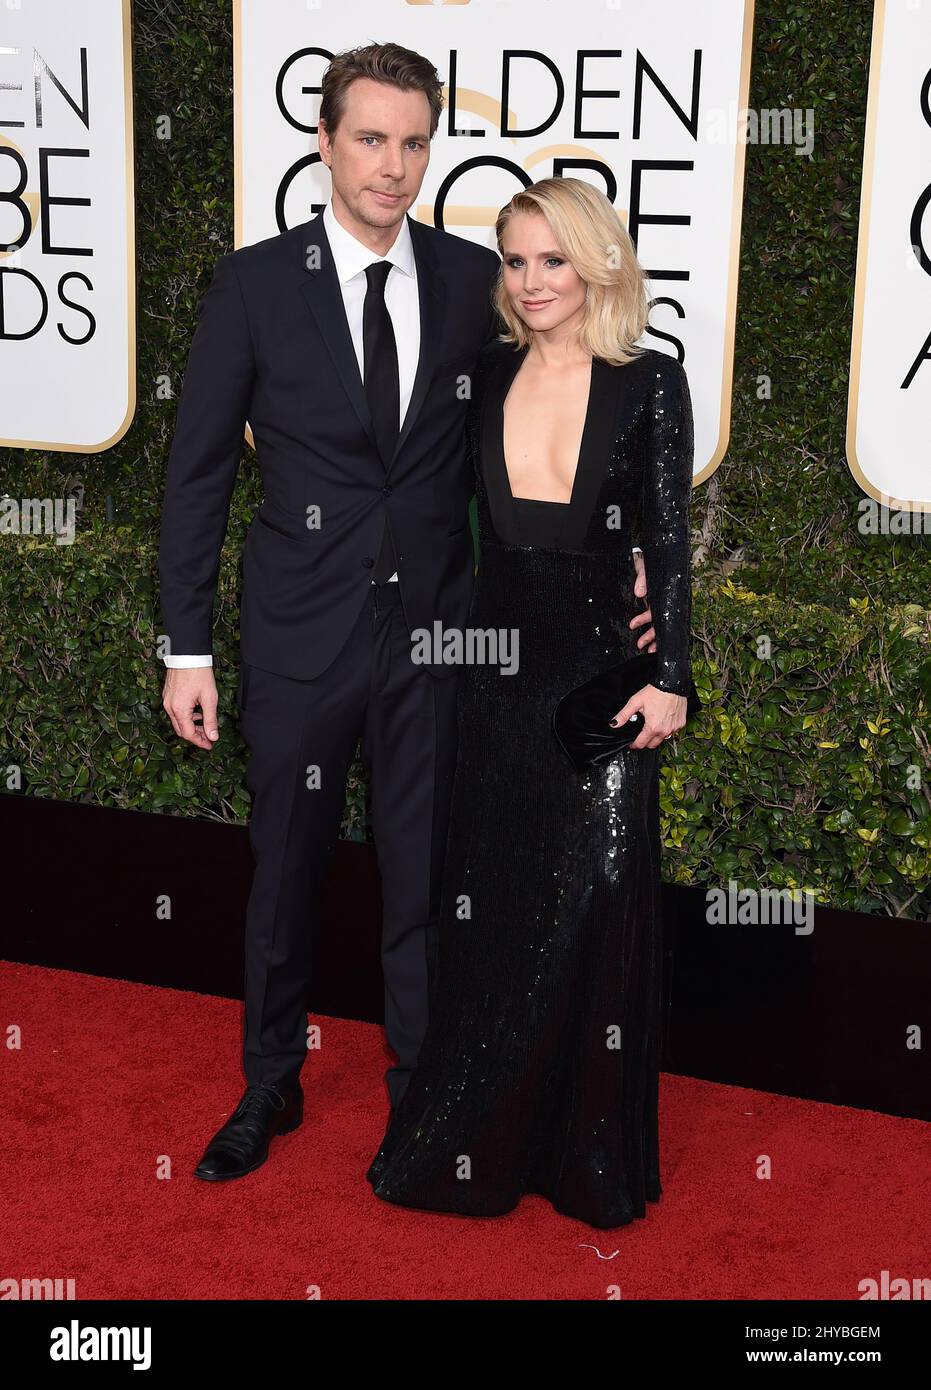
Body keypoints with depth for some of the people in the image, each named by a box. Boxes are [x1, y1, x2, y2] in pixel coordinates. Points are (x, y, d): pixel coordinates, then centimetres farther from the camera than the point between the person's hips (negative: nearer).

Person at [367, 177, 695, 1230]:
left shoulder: (651, 383, -2)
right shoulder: (486, 377, 6)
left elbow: (670, 541, -3)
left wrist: (668, 678, -9)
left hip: (597, 670, -3)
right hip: (496, 669, 3)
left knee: (597, 907, 0)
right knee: (487, 908, 10)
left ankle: (593, 1159, 17)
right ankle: (483, 1147, 26)